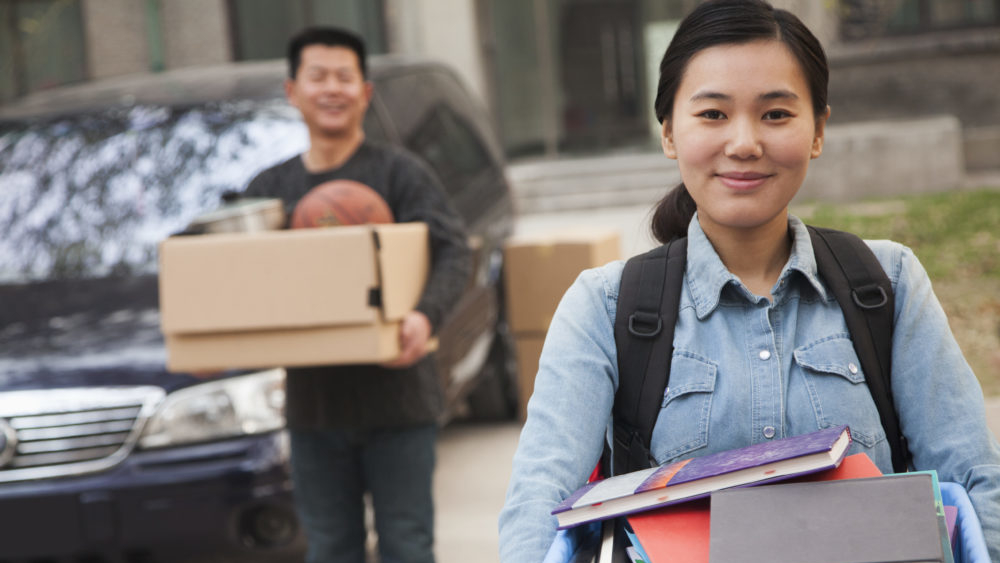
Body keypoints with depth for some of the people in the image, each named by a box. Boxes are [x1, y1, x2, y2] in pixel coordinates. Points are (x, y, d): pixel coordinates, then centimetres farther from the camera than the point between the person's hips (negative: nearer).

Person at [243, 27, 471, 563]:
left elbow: (453, 250, -14)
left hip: (395, 398, -4)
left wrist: (426, 314, -33)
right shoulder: (269, 188, 10)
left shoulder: (399, 172, -3)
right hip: (313, 402, 4)